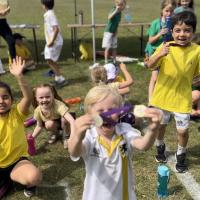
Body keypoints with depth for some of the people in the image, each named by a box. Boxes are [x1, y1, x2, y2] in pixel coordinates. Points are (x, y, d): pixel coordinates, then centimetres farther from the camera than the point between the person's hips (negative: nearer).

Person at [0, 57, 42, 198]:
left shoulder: (17, 113, -10)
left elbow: (28, 97, -28)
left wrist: (19, 76, -40)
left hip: (17, 161, -2)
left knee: (34, 176, -32)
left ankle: (12, 177, 5)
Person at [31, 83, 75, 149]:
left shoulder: (58, 105, -39)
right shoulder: (38, 110, -24)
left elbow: (71, 120, -51)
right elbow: (39, 126, -6)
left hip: (64, 123, -2)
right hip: (55, 123, 3)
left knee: (64, 119, -35)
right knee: (49, 124, -30)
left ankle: (66, 137, -4)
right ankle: (54, 133, 7)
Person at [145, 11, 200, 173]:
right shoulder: (166, 47, -11)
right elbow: (149, 65, -23)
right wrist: (160, 55, -37)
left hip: (182, 98, 0)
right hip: (162, 96, 1)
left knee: (182, 130, 6)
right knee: (160, 125, 19)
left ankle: (181, 155, 34)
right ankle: (160, 147, 47)